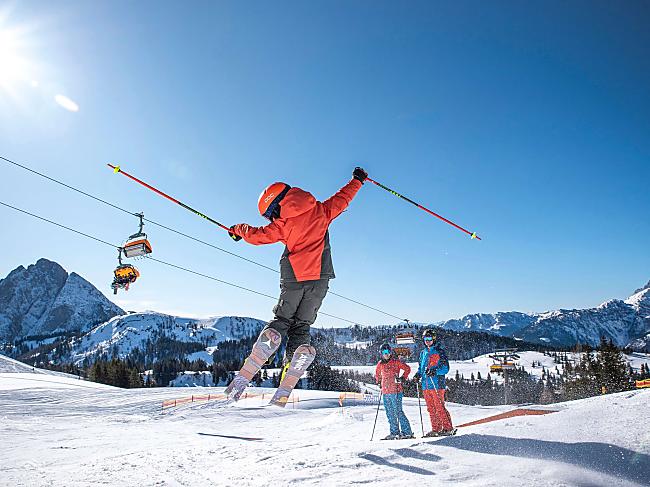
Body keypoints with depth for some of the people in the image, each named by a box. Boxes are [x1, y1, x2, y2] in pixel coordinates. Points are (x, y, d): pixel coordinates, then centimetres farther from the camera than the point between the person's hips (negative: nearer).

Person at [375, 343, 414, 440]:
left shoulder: (395, 362, -4)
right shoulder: (380, 364, 10)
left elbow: (407, 368, -1)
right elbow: (377, 373, 28)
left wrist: (403, 378, -9)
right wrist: (379, 381, 16)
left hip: (395, 391, -6)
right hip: (385, 392, 6)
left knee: (398, 411, -7)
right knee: (390, 413, 11)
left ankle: (407, 432, 1)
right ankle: (394, 432, 21)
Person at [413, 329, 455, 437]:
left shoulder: (439, 351, -3)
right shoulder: (423, 353, 17)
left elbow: (445, 368, -8)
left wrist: (435, 371, -23)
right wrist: (418, 374, 6)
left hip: (437, 384, -6)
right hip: (426, 385, 7)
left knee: (440, 407, -8)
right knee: (431, 409, 9)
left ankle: (448, 428, 1)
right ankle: (436, 429, 17)